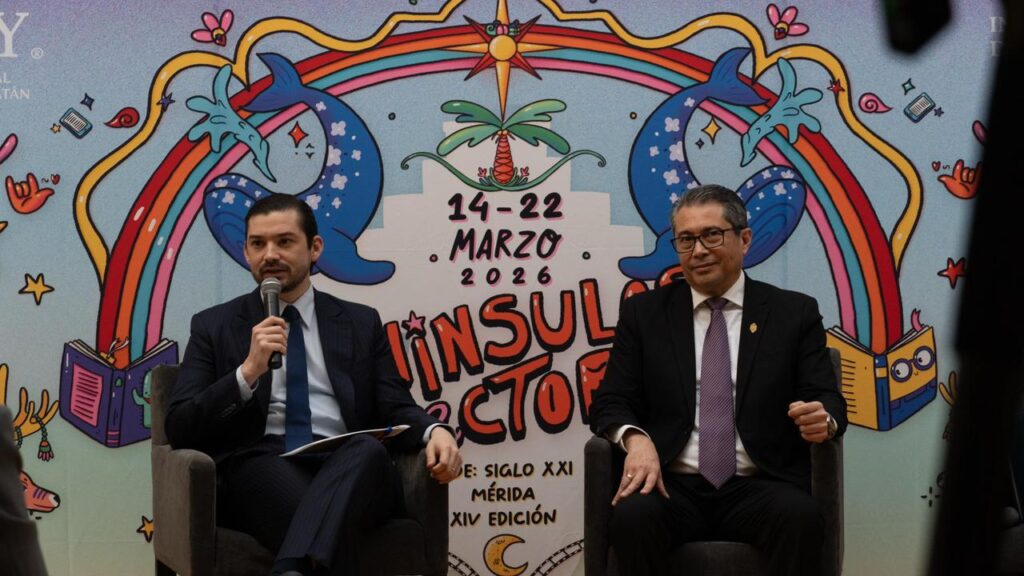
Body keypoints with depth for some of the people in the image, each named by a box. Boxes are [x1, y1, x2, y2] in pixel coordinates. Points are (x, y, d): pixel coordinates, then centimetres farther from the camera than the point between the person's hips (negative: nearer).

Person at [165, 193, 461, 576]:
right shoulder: (215, 326, 17)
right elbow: (180, 430, 6)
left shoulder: (361, 323, 22)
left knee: (368, 450, -39)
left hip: (349, 469, 2)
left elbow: (394, 412, 13)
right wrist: (248, 372, -8)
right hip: (258, 471, -2)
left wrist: (434, 431, -11)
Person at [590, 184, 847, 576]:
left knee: (802, 517, -33)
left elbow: (827, 400, 6)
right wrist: (636, 438, -14)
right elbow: (611, 402, 9)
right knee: (633, 515, -33)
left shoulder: (794, 313, 11)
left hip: (759, 488, 0)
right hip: (673, 487, 0)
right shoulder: (644, 313, 13)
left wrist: (823, 419, -19)